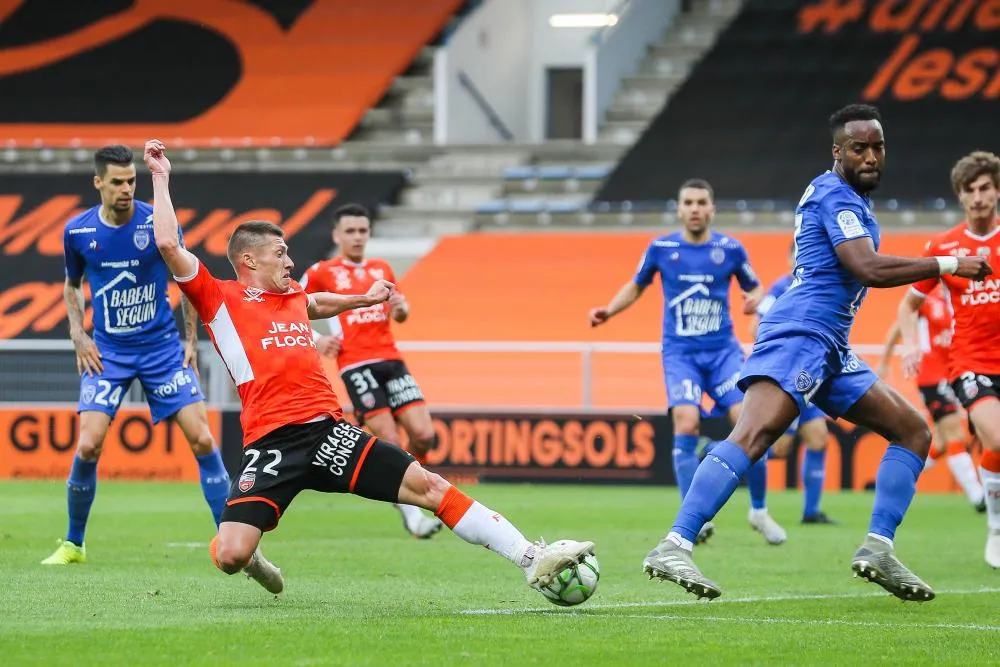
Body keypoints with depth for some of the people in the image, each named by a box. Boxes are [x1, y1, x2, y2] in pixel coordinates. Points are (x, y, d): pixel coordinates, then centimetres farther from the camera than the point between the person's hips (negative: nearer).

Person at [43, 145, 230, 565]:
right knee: (88, 445, -11)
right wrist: (78, 336, 2)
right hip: (107, 352, 1)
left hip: (162, 346, 0)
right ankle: (73, 544, 8)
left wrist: (191, 341, 2)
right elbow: (72, 285, 15)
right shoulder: (77, 232, -4)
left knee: (202, 440, -9)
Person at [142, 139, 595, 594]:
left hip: (327, 430, 6)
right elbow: (168, 244, -8)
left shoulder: (292, 296, 23)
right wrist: (161, 179, -3)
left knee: (430, 487, -3)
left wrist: (364, 299, 60)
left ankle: (532, 560, -2)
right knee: (229, 556, -20)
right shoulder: (220, 300, 4)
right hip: (270, 439, -6)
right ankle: (252, 558, 19)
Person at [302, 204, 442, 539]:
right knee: (389, 440, -13)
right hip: (356, 365, -5)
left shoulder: (382, 269, 18)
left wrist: (401, 307, 5)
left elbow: (400, 312, 29)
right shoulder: (321, 272, 5)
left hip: (391, 360, 5)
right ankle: (409, 511, 1)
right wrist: (315, 340, -7)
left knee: (423, 434, -7)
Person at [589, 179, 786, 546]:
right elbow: (636, 285, 17)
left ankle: (759, 512, 6)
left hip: (723, 350, 1)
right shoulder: (661, 248, 1)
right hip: (680, 353, -1)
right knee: (686, 423, -22)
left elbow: (754, 286, 14)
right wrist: (609, 311, 1)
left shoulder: (730, 249, 0)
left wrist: (755, 299, -9)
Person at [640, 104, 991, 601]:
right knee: (755, 434, -27)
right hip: (798, 333, -11)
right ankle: (673, 547, -36)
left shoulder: (851, 199, 23)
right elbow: (869, 269, -19)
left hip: (830, 351, 11)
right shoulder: (833, 194, -8)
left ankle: (878, 550, 4)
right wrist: (948, 266, -12)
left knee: (913, 430, 10)